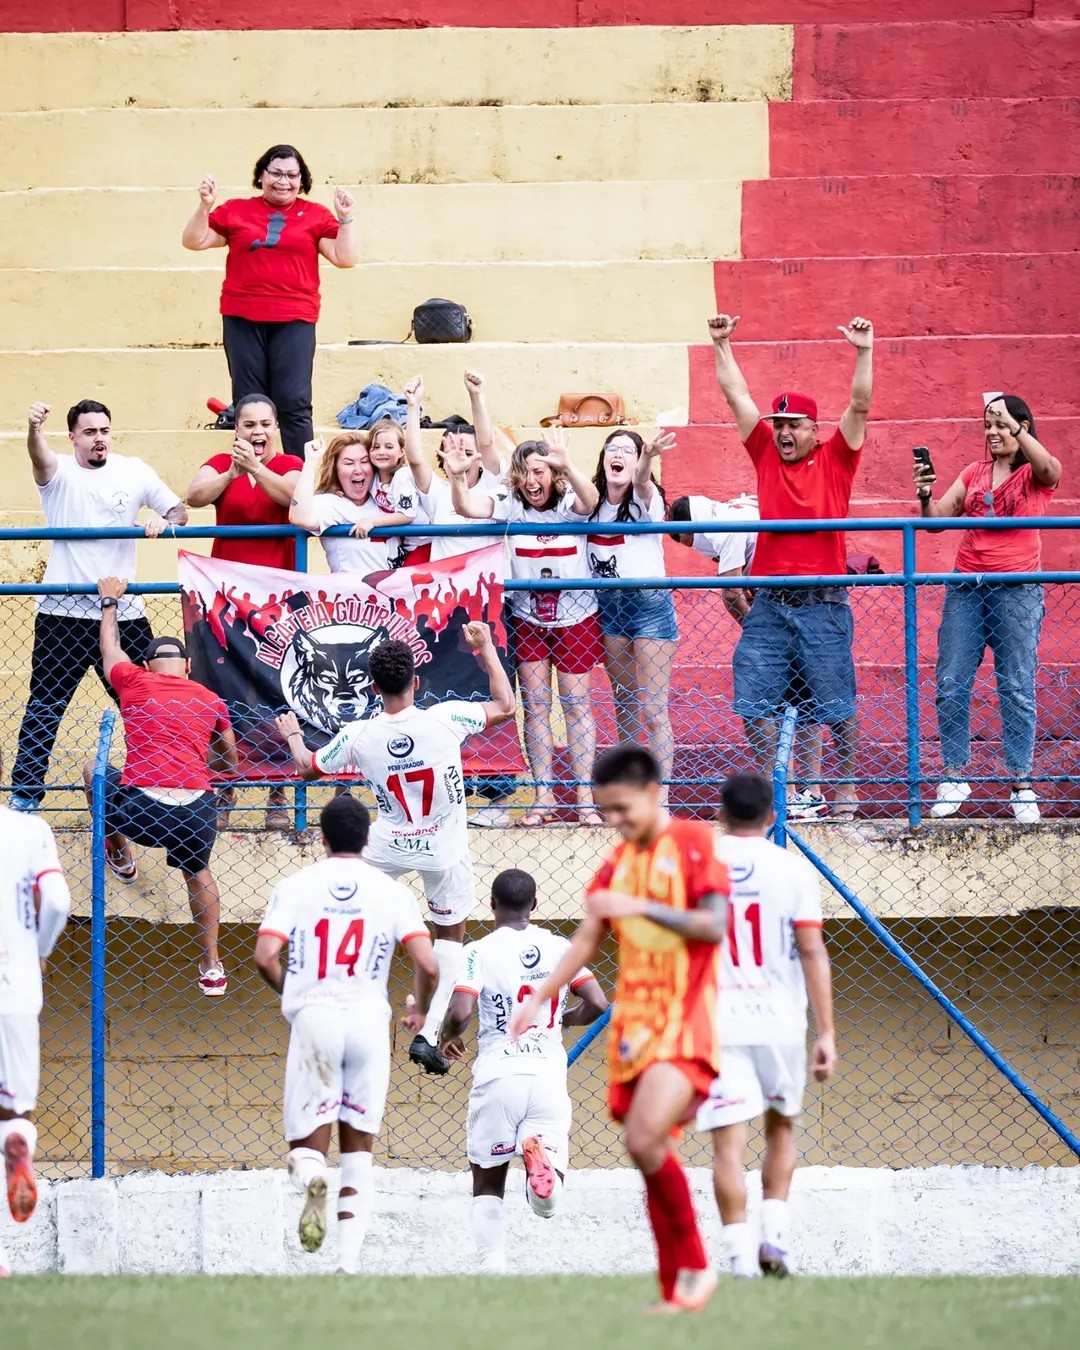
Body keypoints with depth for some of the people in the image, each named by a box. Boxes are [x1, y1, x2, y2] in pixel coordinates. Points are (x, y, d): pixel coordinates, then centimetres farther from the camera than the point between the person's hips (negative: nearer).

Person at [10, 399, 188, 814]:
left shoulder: (134, 472, 5)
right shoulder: (59, 473, -4)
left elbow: (179, 510, 10)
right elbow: (40, 457, -27)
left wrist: (164, 520, -15)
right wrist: (35, 429, -51)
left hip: (124, 613, 2)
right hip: (62, 614, -2)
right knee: (44, 711, 0)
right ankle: (24, 793, 5)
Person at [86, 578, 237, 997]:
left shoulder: (134, 683, 10)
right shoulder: (211, 701, 15)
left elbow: (110, 647, 32)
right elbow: (229, 759, 31)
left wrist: (109, 602, 49)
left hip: (139, 805, -2)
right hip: (198, 806, 2)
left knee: (93, 770, 28)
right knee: (197, 873, 29)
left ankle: (121, 855, 41)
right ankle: (211, 968, 27)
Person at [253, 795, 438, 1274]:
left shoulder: (295, 886, 3)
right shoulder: (392, 892, 4)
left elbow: (265, 956, -8)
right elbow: (427, 964, -5)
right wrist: (418, 1011, 16)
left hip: (312, 1018, -1)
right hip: (369, 1019, 1)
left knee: (306, 1144, 5)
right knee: (358, 1147, 13)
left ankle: (311, 1178, -32)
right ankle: (349, 1258, 2)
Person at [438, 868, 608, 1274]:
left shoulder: (480, 951, -1)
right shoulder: (559, 947, 9)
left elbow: (460, 1013, -13)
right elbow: (597, 1004, 3)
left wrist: (447, 1036, 10)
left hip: (498, 1074, -2)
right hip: (548, 1076, 2)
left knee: (487, 1182, 15)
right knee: (547, 1204, 1)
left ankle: (491, 1265, -2)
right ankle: (542, 1155, -33)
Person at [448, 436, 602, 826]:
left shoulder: (569, 504, -14)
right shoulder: (510, 504, -9)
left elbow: (590, 500, -37)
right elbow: (468, 507, -23)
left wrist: (567, 467, -56)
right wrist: (457, 478, -44)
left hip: (575, 618, -2)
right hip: (527, 619, 2)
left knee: (577, 705, 3)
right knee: (535, 707, 5)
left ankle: (584, 798, 8)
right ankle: (544, 798, 10)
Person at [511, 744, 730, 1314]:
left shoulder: (693, 842, -4)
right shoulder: (618, 862, 14)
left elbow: (714, 925, -13)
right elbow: (588, 940, 18)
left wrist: (642, 907, -21)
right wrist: (538, 998, 11)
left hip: (684, 1025, -7)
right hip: (633, 1025, 7)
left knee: (645, 1138, -23)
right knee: (646, 1148, 3)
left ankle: (694, 1268, -9)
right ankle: (676, 1290, 8)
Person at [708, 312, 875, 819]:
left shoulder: (836, 459, 2)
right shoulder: (766, 453, 9)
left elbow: (859, 406, -8)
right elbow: (736, 394, 9)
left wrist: (864, 353, -17)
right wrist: (721, 344, 5)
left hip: (822, 604, -4)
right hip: (768, 603, 4)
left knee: (837, 706, 1)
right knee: (754, 702, 4)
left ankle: (846, 788, 12)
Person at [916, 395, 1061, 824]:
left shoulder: (1035, 475, 2)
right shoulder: (974, 473, 14)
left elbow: (1049, 468, -24)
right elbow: (937, 520, 8)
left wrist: (1014, 426, -30)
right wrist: (925, 496, -12)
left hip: (1017, 590, -4)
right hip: (966, 587, 4)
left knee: (1016, 687, -3)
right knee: (951, 684, -1)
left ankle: (1021, 785, 0)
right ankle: (954, 777, 7)